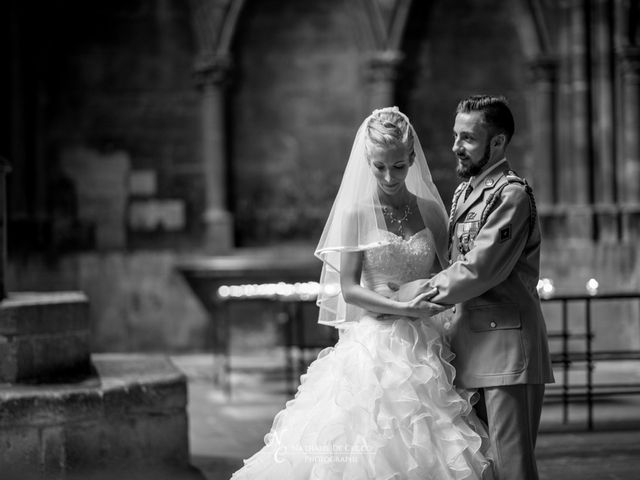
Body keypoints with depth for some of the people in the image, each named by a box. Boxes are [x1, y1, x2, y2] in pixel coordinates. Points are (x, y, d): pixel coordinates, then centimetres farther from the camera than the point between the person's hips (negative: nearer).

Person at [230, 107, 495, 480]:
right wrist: (403, 308, -18)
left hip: (424, 351, 3)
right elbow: (349, 289, -6)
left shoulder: (430, 211, 7)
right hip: (374, 347, -3)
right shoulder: (356, 213, -2)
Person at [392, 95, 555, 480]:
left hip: (506, 347, -9)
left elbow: (478, 271, -17)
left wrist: (424, 291, -7)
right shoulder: (464, 193, 16)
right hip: (473, 346, 9)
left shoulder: (511, 195, -13)